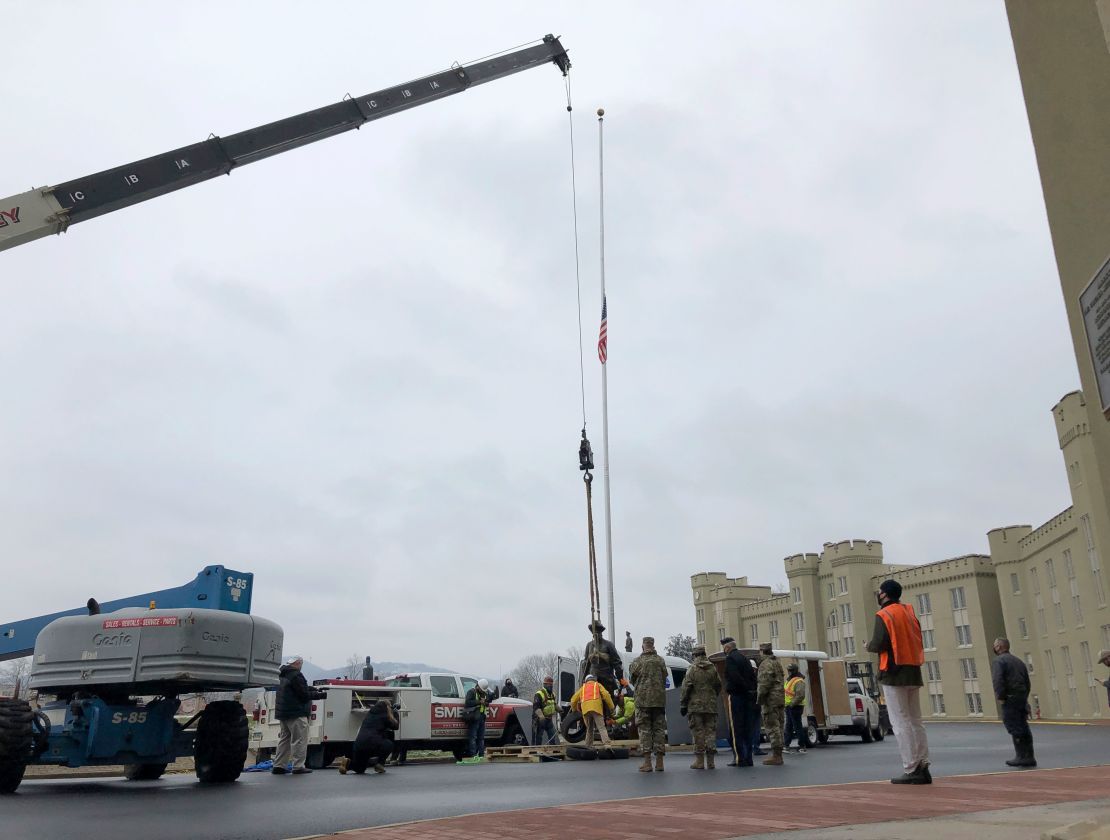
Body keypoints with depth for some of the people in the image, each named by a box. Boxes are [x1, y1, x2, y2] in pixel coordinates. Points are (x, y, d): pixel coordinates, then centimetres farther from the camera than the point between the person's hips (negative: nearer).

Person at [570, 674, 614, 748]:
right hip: (596, 708, -3)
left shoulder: (583, 687, 31)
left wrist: (575, 709, 41)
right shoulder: (598, 685, 24)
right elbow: (606, 695, 6)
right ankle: (607, 744, -27)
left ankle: (588, 746, 11)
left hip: (585, 710, 3)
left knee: (589, 729, 16)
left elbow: (573, 700, 25)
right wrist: (611, 707, 9)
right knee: (602, 728, -10)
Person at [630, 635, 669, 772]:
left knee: (644, 730, 1)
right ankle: (659, 762, 7)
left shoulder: (638, 661, -1)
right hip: (659, 699, 2)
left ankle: (647, 762, -3)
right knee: (659, 729, 7)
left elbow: (633, 679, 7)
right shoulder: (660, 660, 4)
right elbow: (664, 678, 7)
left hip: (642, 699, -2)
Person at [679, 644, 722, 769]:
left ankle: (699, 761, 0)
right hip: (711, 706, 4)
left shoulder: (692, 669, -5)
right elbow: (718, 686, 12)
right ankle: (710, 761, 6)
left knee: (698, 732, 0)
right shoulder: (713, 668, 6)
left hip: (695, 706, -4)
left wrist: (683, 704, 0)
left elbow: (686, 688, -7)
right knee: (710, 731, 6)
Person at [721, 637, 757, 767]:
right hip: (748, 698, 7)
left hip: (736, 696, -7)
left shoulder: (730, 659, -9)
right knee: (746, 729, 10)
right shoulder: (744, 658, 15)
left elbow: (735, 677, -19)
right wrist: (751, 689, 4)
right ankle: (748, 758, 12)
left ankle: (739, 758, -5)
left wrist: (747, 688, -12)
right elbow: (753, 675, 9)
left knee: (735, 729, -3)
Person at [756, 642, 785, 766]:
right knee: (778, 726, 11)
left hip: (770, 699, -10)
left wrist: (760, 697, -15)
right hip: (780, 698, 10)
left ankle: (776, 755, -8)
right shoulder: (777, 662, 18)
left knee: (772, 727, -7)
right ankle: (778, 754, 15)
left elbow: (764, 682, -20)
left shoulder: (766, 663, -12)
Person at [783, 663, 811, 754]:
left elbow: (801, 695, -26)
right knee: (789, 726, 14)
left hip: (795, 707, -10)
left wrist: (792, 704, -22)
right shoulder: (789, 680, 14)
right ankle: (786, 745, 19)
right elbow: (785, 692, 25)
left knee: (798, 726, -5)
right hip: (789, 707, 10)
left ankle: (802, 746, 2)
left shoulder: (799, 682, -17)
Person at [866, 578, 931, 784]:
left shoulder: (884, 615, -9)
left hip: (894, 674, -7)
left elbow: (878, 644, -17)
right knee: (916, 721, 12)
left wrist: (869, 645, 3)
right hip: (914, 673, 8)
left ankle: (911, 771, -7)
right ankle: (923, 768, 11)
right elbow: (916, 640, 16)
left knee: (900, 723, -5)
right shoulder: (909, 612, 14)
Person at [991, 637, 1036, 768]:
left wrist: (1000, 698, -15)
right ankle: (1029, 757, 12)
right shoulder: (1018, 661, 19)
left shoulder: (998, 662, -7)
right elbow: (1027, 682, 19)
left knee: (1014, 728, -4)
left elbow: (998, 680, -20)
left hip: (1010, 699, -8)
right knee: (1024, 728, 11)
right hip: (1022, 698, 8)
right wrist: (1024, 699, 19)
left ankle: (1021, 756, -5)